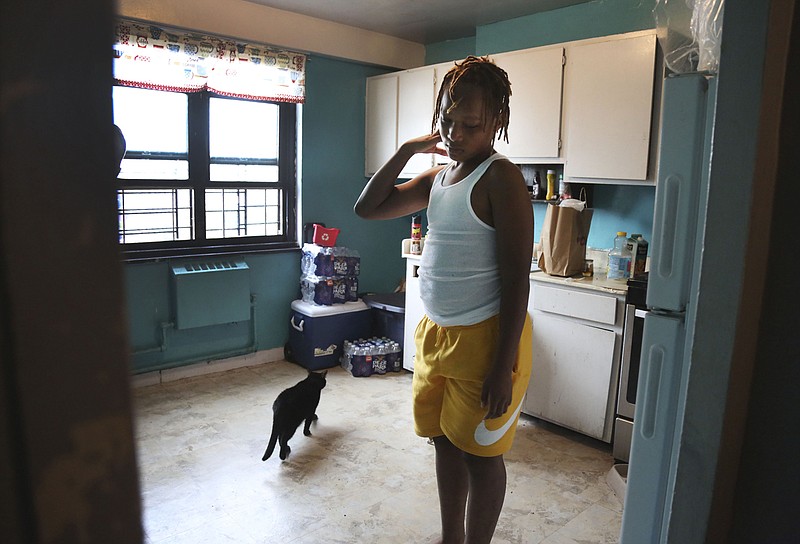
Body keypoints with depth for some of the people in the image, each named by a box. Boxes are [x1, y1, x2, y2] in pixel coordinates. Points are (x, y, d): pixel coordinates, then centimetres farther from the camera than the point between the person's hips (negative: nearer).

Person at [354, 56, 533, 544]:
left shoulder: (500, 178, -15)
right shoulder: (437, 178, 9)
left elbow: (516, 280, -19)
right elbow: (368, 208, 12)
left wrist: (503, 368, -20)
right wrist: (407, 150, 3)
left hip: (483, 339, -8)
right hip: (436, 333, 8)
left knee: (481, 454, 9)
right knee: (445, 443, 21)